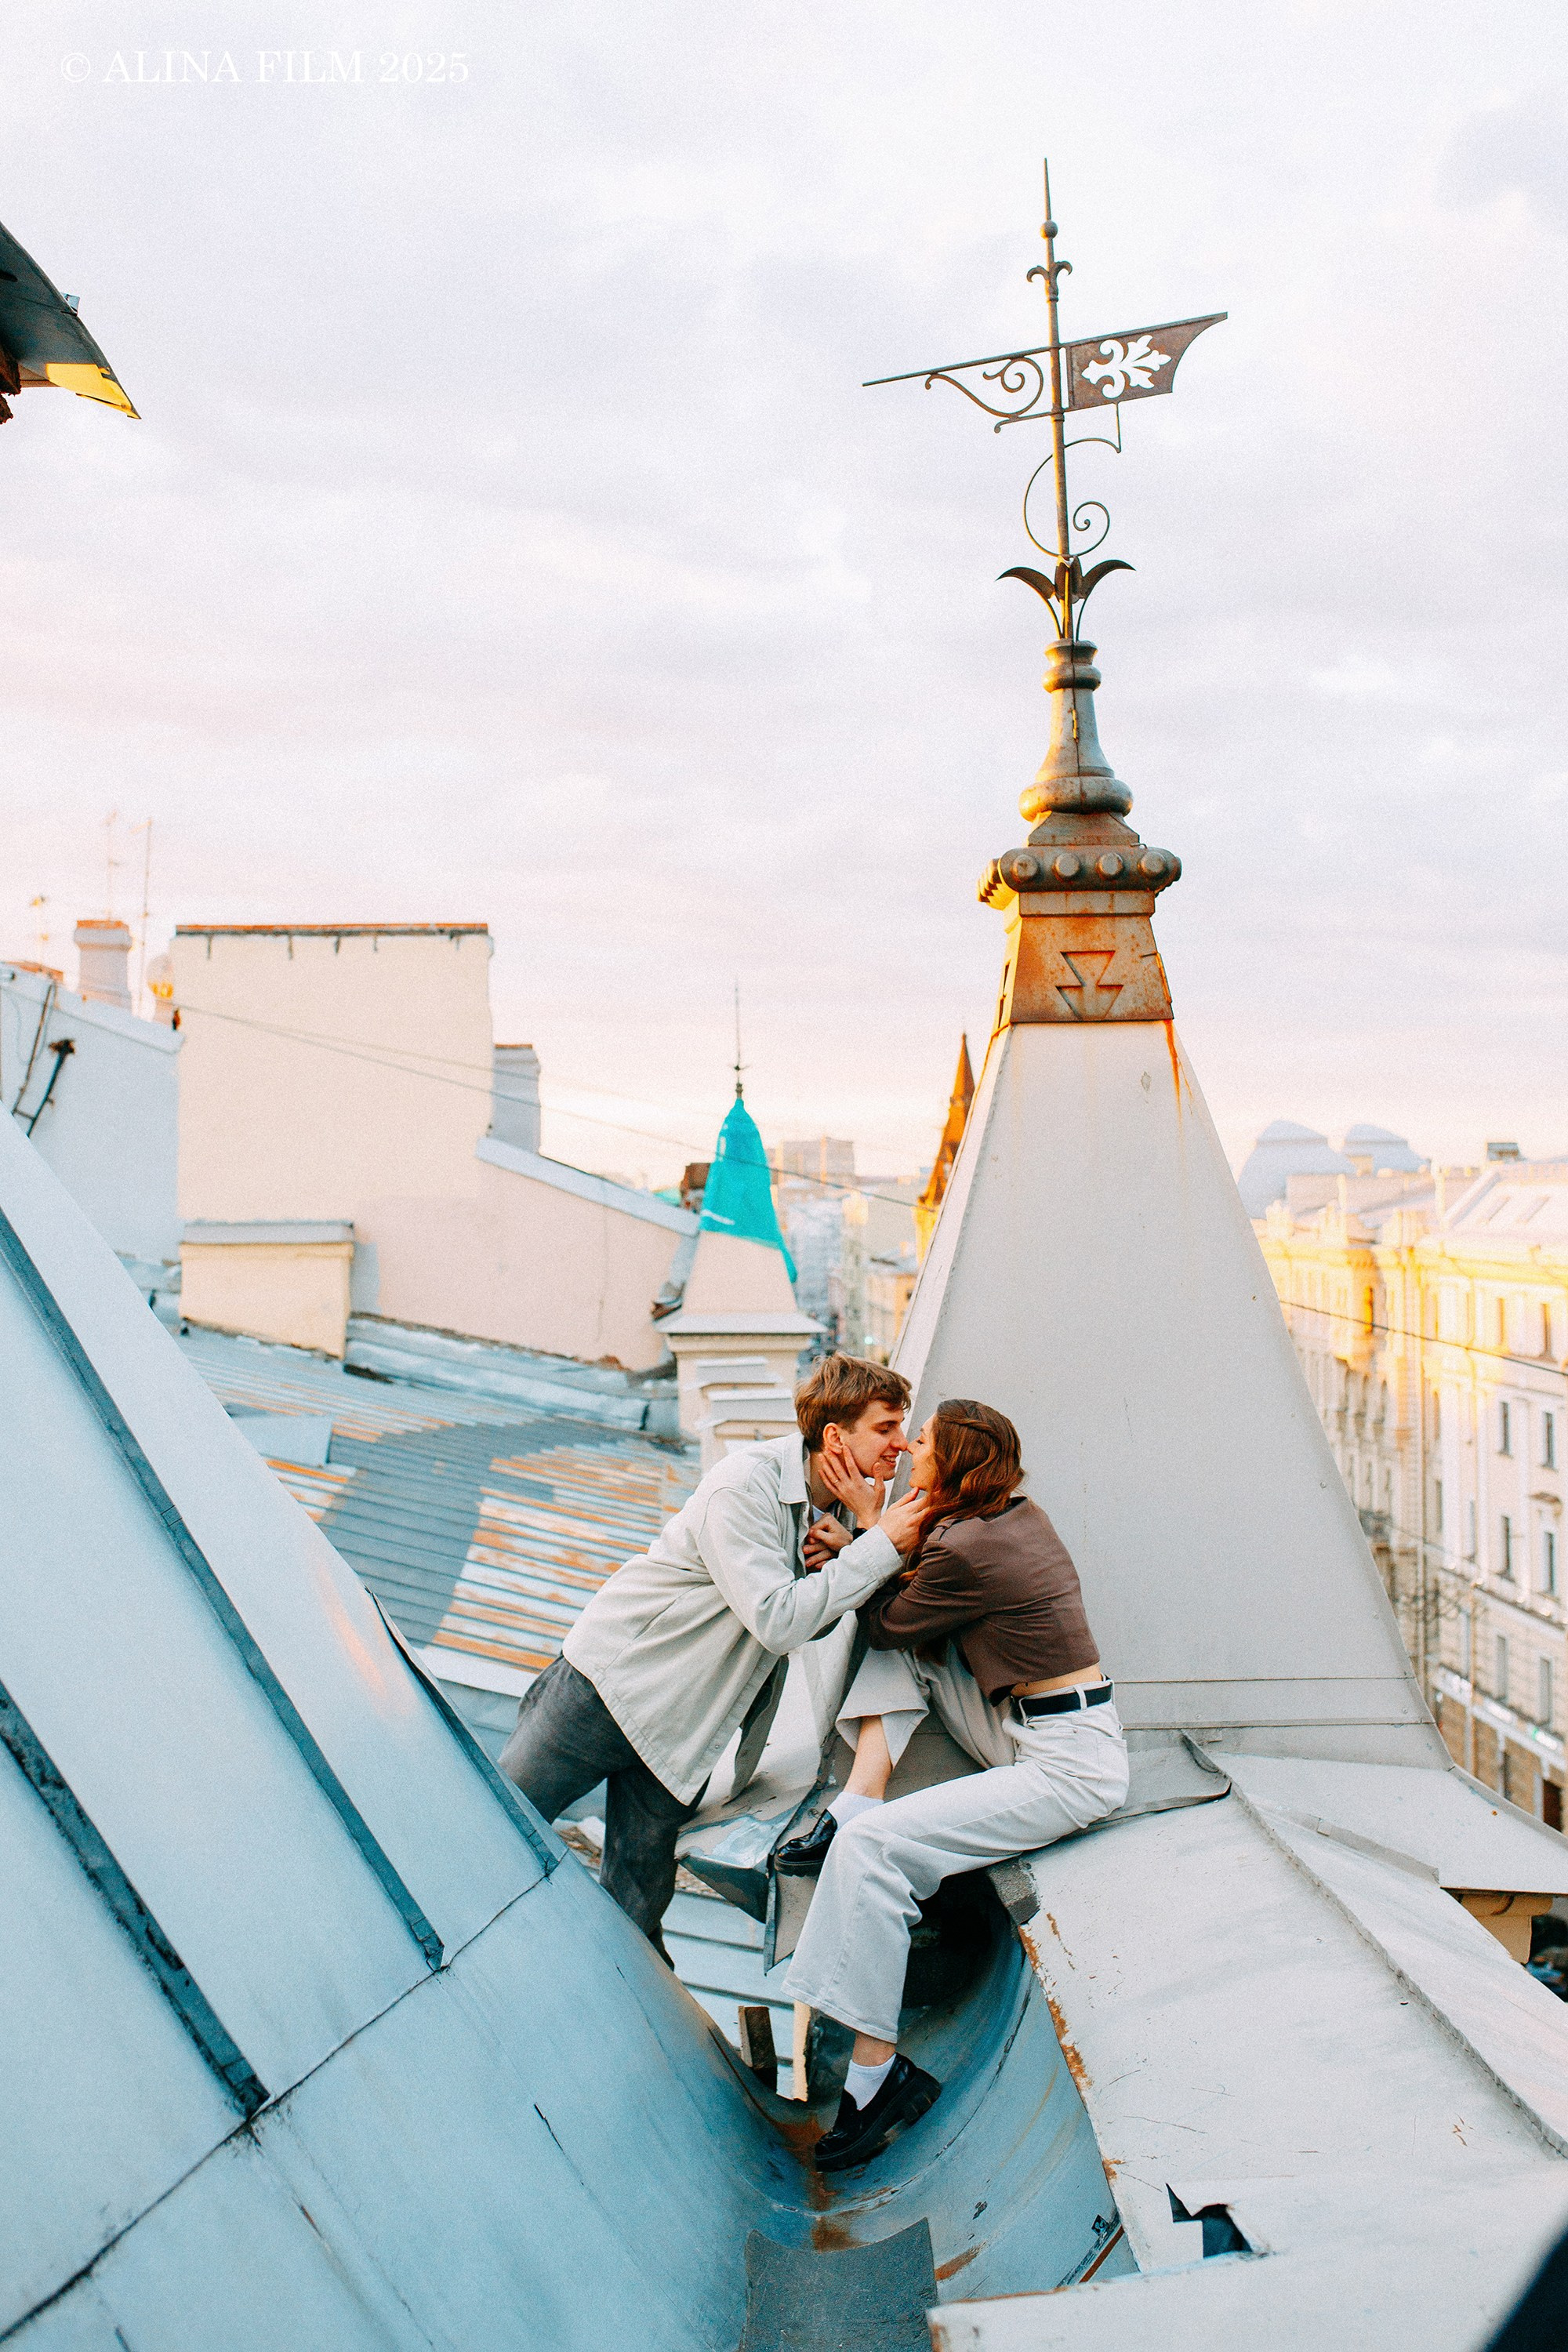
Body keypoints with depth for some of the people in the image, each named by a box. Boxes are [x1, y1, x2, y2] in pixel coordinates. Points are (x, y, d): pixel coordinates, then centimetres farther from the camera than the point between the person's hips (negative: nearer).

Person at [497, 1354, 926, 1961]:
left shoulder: (844, 1497, 0)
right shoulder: (745, 1485, -24)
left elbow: (821, 1620, -2)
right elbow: (778, 1621, -31)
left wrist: (864, 1523, -17)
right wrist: (880, 1544, -26)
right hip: (612, 1679, -6)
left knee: (636, 1900, 7)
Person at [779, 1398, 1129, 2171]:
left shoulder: (967, 1550, -21)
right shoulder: (1019, 1516, 8)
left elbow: (887, 1623, -4)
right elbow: (916, 1597, 15)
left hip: (1069, 1768, -10)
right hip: (1038, 1737, 10)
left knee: (873, 1846, -18)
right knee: (902, 1643, 9)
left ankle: (877, 2073, -9)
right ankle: (856, 1802, 1)